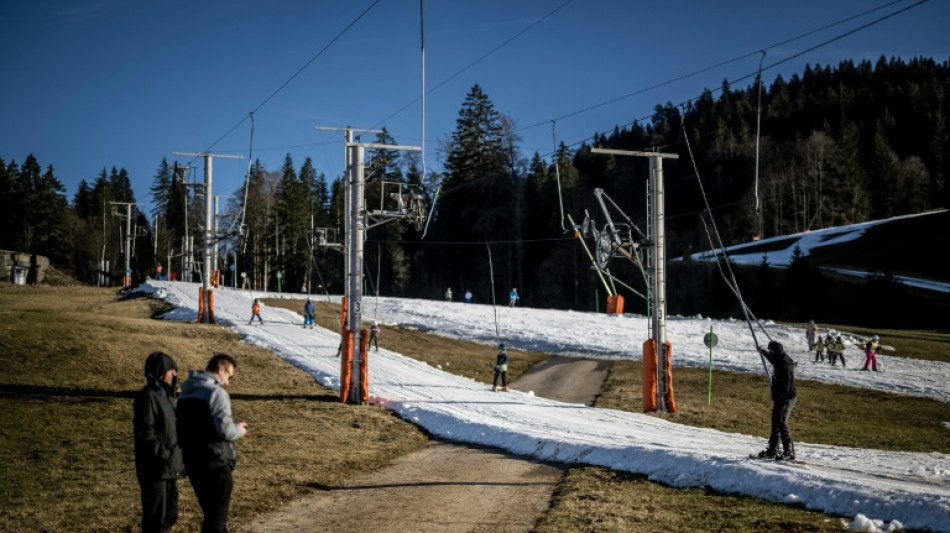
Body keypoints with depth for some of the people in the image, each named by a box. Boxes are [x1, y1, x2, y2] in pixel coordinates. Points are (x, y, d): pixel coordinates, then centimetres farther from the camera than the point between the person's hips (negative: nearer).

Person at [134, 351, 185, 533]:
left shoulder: (166, 395, 16)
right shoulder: (147, 396, -12)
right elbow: (145, 431, -20)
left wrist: (179, 459, 17)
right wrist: (163, 455, -23)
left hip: (170, 468, 9)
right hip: (155, 468, -9)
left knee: (170, 514, 15)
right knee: (155, 517, -5)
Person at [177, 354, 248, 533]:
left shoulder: (186, 393, 12)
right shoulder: (216, 392, -14)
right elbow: (224, 428, -22)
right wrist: (239, 430, -1)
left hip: (192, 461, 8)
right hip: (215, 464, -8)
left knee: (210, 512, 21)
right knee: (217, 517, 0)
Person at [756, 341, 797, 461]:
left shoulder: (784, 366, -23)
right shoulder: (780, 360, 8)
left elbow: (785, 386, -26)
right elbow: (772, 359, 34)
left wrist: (779, 400, -27)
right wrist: (763, 351, 50)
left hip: (785, 399, -10)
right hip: (782, 398, 10)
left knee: (782, 424, -10)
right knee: (775, 424, 14)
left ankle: (789, 452, -6)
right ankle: (772, 450, 22)